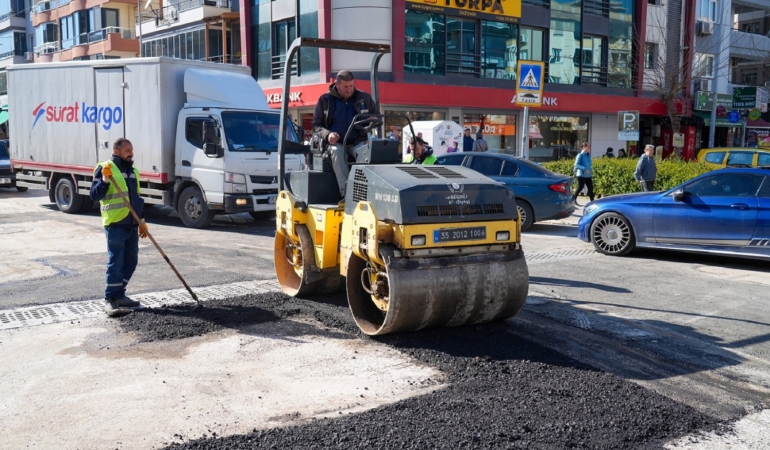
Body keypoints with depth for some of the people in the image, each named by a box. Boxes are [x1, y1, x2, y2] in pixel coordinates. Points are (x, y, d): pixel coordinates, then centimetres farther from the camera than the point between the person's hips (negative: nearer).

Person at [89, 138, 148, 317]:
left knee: (130, 261, 10)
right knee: (115, 262, -8)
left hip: (132, 224, 7)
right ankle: (110, 299, -2)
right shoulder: (104, 168, -7)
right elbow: (94, 195, -13)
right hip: (115, 224, -7)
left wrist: (142, 220, 21)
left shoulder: (133, 171, 15)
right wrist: (105, 180, -27)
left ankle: (119, 295, 21)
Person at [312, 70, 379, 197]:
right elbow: (316, 125, 9)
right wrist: (327, 134, -13)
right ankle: (346, 192, -47)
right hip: (336, 143, -1)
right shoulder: (325, 100, 9)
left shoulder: (364, 98, 13)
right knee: (337, 151, -37)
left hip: (358, 142, 1)